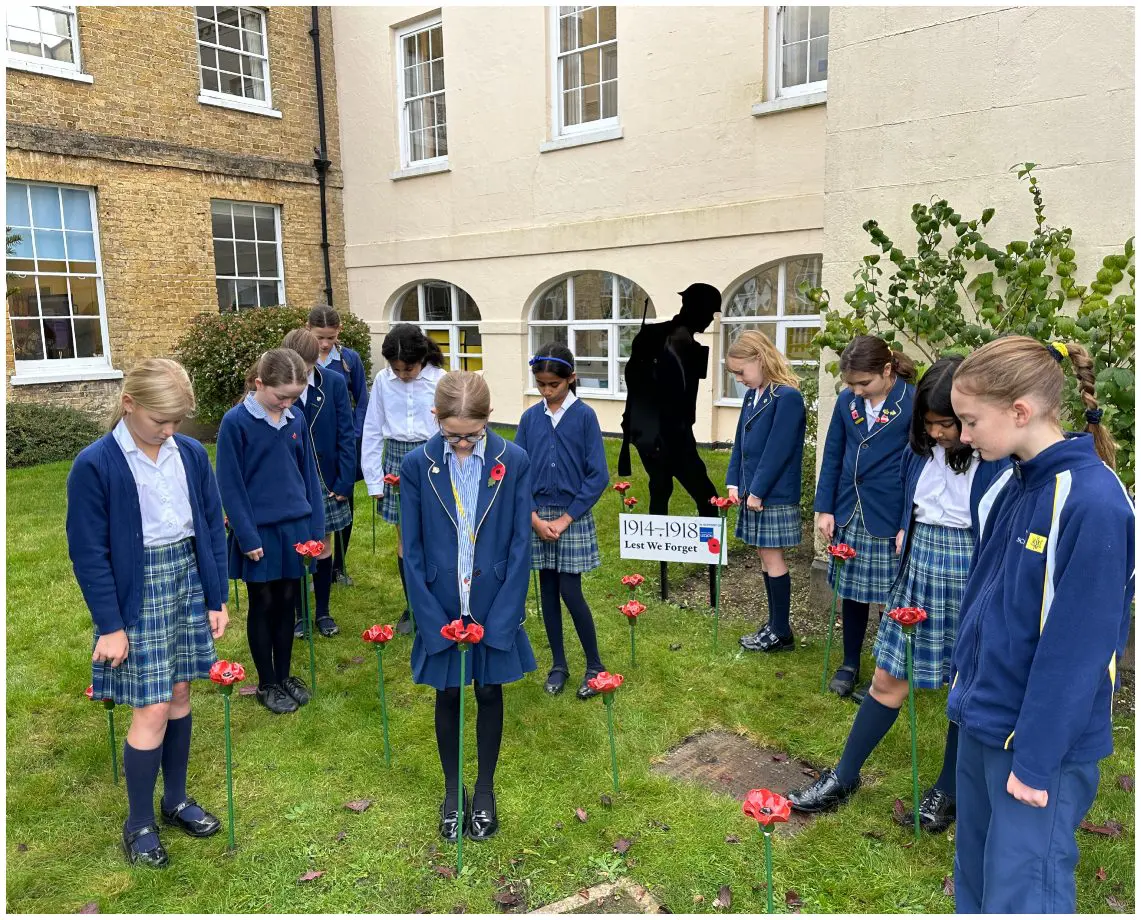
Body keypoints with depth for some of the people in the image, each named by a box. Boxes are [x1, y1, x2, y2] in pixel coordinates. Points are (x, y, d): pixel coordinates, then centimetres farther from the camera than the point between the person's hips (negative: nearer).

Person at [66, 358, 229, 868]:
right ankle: (139, 823, 21)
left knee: (179, 693, 14)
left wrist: (218, 597, 6)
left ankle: (176, 800, 33)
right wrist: (111, 624, -10)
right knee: (152, 708, -1)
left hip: (189, 579, 4)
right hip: (138, 591, -4)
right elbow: (88, 553, -10)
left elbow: (211, 528, 6)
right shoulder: (95, 464, -13)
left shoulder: (191, 453, -1)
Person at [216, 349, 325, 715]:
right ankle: (266, 685, 25)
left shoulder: (296, 419, 1)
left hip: (295, 527, 4)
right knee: (263, 607, 10)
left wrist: (316, 527, 4)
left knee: (287, 604, 14)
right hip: (259, 532, -4)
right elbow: (230, 486, -11)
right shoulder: (235, 422, -12)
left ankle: (284, 676, 31)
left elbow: (309, 475, 7)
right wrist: (247, 537, -13)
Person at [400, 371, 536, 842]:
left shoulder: (514, 461, -11)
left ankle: (485, 790, 36)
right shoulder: (417, 465, -10)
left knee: (489, 695, 16)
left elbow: (520, 544, -7)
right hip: (441, 609, 0)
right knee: (447, 697, 16)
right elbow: (412, 551, -5)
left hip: (494, 607, 0)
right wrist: (433, 620, -9)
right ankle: (452, 790, 37)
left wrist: (502, 616, -11)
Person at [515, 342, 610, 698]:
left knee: (570, 592, -2)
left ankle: (594, 665, 16)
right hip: (537, 517, 3)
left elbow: (597, 475, -9)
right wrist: (534, 516, -8)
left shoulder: (584, 416, -7)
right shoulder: (530, 417, 2)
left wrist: (565, 518, -11)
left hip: (573, 517, -3)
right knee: (547, 590, 10)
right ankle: (558, 664, 24)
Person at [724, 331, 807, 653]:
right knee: (764, 556, 13)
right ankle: (775, 625, 23)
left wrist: (758, 491, -17)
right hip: (754, 493, 8)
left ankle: (781, 632, 11)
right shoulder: (752, 395, 11)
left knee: (772, 557, -1)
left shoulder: (787, 397, -15)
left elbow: (777, 450, -19)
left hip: (774, 496, -8)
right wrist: (734, 482, 6)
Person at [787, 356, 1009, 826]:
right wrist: (904, 529, 7)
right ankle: (844, 777, 25)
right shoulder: (921, 448, 1)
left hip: (971, 580, -5)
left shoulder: (1000, 458, -17)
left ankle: (948, 791, 34)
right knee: (888, 681, 12)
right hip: (917, 571, 5)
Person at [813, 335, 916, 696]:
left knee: (891, 596, 6)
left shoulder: (913, 402, -10)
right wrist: (824, 508, 6)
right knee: (852, 591, 14)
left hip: (889, 519, -4)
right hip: (849, 513, 4)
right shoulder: (847, 400, 4)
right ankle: (850, 663, 29)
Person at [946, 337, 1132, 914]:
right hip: (980, 723, 8)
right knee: (973, 886, 21)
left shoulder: (1094, 502, -21)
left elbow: (1077, 644, -21)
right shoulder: (1011, 486, 3)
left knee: (1020, 898, 4)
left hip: (1042, 736, -8)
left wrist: (1036, 757, -17)